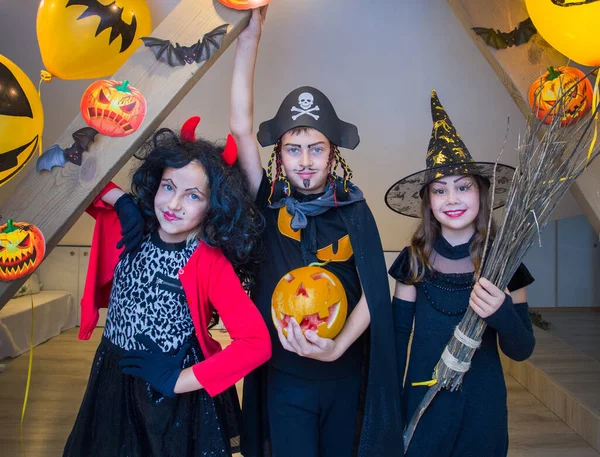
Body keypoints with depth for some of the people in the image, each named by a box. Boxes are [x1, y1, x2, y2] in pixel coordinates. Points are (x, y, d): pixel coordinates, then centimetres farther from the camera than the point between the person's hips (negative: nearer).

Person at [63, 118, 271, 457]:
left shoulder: (211, 263, -21)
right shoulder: (130, 228, -8)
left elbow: (257, 343, -27)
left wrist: (179, 380, -21)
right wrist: (121, 200, -16)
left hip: (176, 397, -4)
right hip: (112, 382, 5)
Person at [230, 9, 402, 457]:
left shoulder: (354, 209, -6)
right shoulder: (269, 206, -7)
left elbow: (373, 292, -9)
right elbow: (241, 126, -14)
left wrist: (337, 346, -24)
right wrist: (250, 36, -16)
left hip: (346, 373, 1)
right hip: (284, 376, 0)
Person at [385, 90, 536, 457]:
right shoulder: (415, 259, -7)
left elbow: (522, 351, -6)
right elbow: (397, 336, -1)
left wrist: (503, 314, -27)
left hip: (482, 406, 0)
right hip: (422, 400, 0)